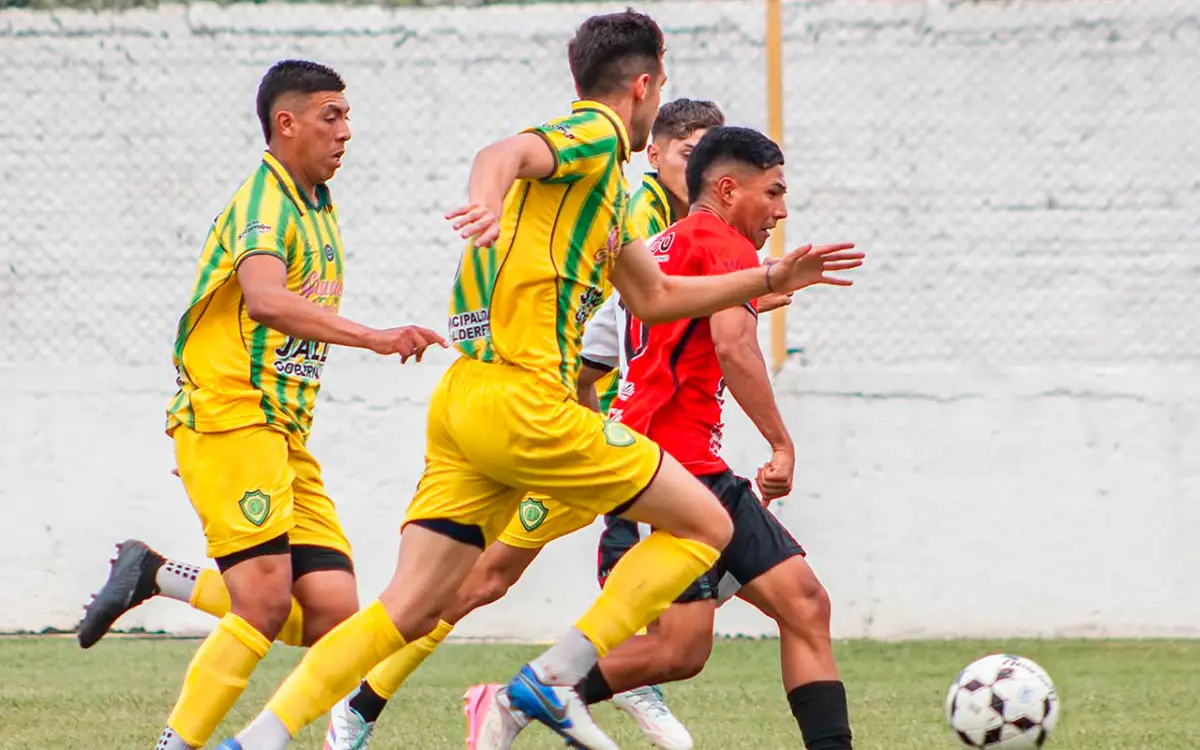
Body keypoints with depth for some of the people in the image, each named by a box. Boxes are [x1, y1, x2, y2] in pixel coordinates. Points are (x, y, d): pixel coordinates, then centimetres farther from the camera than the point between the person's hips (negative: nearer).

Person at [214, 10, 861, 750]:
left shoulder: (608, 188, 26)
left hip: (463, 404, 9)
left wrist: (771, 280, 38)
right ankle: (554, 676, -6)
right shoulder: (596, 134, -3)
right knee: (705, 525, 1)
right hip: (522, 401, -9)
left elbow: (654, 297, 37)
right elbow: (504, 153, -25)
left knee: (409, 612, 4)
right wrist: (489, 201, -47)